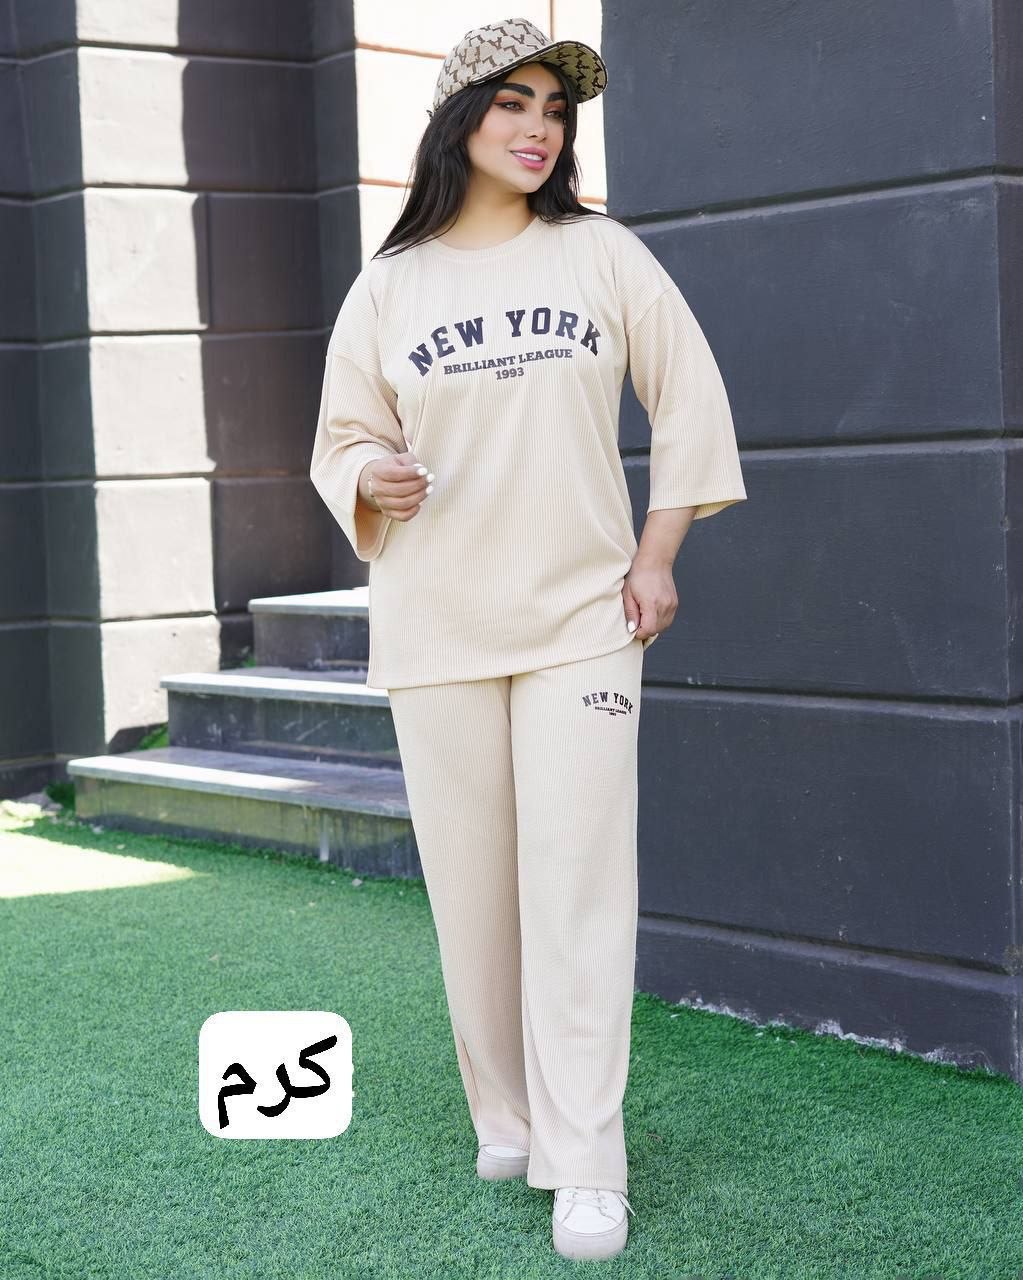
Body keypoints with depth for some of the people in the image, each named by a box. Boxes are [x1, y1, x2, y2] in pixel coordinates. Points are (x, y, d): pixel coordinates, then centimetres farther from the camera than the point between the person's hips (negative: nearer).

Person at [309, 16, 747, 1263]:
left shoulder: (603, 253, 5)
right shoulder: (389, 284, 6)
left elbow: (691, 402, 10)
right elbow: (342, 439, 12)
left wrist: (657, 555, 3)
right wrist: (374, 479, -12)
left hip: (582, 616, -1)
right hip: (434, 627, 1)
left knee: (577, 885, -6)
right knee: (470, 885, 3)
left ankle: (586, 1166, -2)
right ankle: (505, 1118, 21)